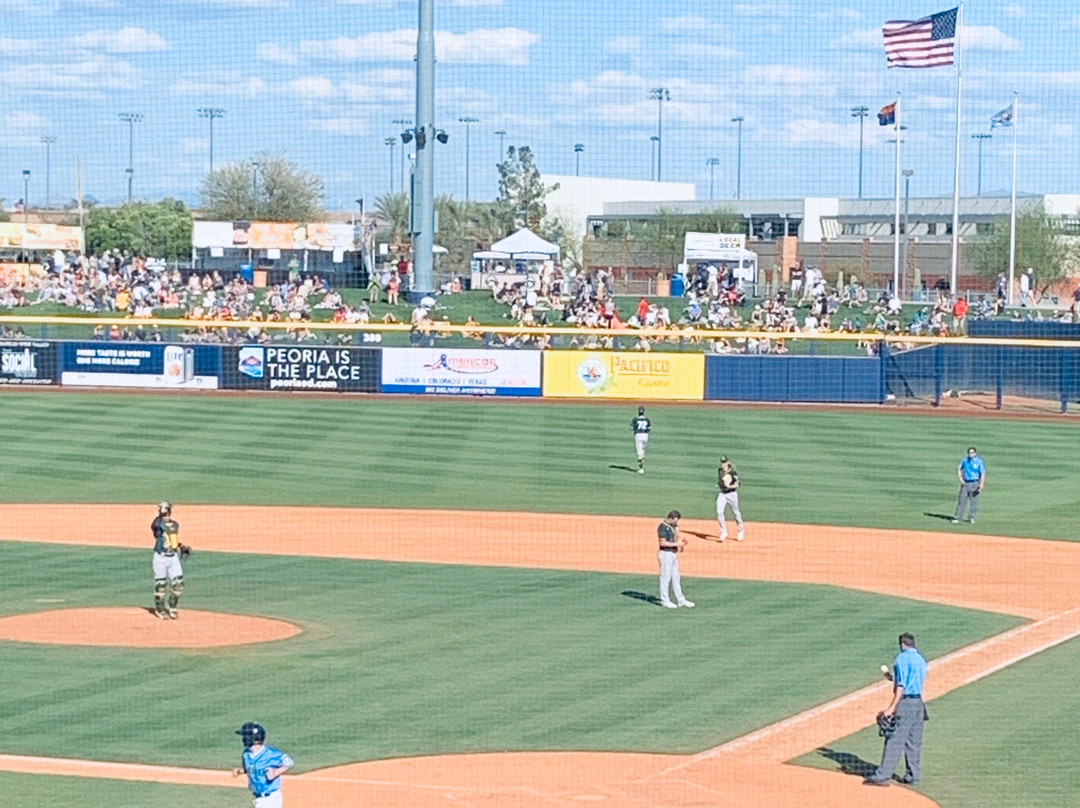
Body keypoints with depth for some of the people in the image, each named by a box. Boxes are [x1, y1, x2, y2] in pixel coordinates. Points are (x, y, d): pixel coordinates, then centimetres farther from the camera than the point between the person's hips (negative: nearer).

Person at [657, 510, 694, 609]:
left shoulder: (673, 526, 12)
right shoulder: (663, 527, -16)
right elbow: (663, 543, -21)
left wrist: (680, 543, 0)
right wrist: (676, 544, -20)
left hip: (673, 553, 9)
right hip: (665, 553, -9)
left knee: (676, 577, 13)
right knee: (665, 577, -3)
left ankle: (680, 600, 18)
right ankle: (665, 601, 4)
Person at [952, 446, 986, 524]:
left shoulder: (979, 461, -6)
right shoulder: (965, 460, 7)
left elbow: (983, 473, -11)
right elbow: (959, 468, 20)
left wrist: (981, 485, -20)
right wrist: (960, 479, 7)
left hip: (975, 483, -3)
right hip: (965, 483, 3)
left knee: (974, 501, -1)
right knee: (962, 500, 2)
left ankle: (971, 517, 11)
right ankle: (957, 517, 4)